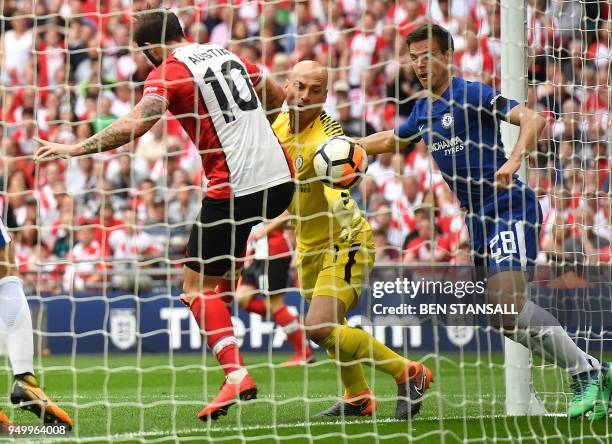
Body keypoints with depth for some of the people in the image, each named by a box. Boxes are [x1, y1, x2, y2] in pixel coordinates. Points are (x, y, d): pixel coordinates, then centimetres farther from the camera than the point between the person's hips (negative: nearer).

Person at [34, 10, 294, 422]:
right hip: (280, 177, 7)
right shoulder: (227, 54, 15)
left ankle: (236, 374, -13)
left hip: (236, 186, -7)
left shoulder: (168, 72, -6)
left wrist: (75, 148, -12)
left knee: (197, 287, 0)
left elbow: (133, 125, -20)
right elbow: (277, 97, 28)